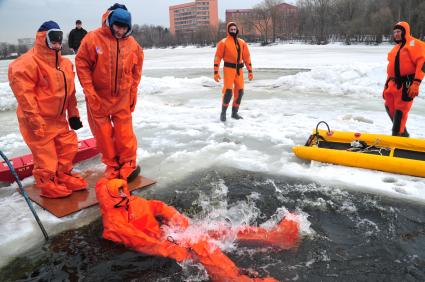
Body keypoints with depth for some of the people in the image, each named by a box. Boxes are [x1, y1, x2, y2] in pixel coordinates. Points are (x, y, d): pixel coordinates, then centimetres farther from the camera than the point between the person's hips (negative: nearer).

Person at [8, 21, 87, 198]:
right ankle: (47, 184, 20)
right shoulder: (27, 63, -17)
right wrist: (35, 119, -23)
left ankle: (63, 176, 34)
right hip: (38, 121, -8)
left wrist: (73, 114, 13)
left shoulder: (65, 64, 9)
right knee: (45, 153, 0)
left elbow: (69, 91, 14)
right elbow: (23, 93, -21)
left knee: (69, 145, 14)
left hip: (59, 118, 8)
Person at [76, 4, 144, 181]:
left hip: (122, 98, 1)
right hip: (98, 97, -1)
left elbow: (137, 70, 9)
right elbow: (82, 64, -8)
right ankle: (112, 164, 25)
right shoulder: (93, 39, -10)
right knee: (103, 132, 8)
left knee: (124, 132, 3)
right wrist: (89, 91, -12)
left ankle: (128, 164, 21)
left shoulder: (132, 44, -1)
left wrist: (133, 92, 7)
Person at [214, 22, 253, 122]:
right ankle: (223, 113, 1)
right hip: (229, 69, -5)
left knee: (239, 91, 5)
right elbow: (218, 57, -5)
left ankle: (234, 113, 18)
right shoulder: (223, 42, -3)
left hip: (239, 69, 5)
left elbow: (247, 57, 13)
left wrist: (250, 71, 9)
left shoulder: (242, 43, 11)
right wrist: (216, 72, -11)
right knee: (228, 91, -14)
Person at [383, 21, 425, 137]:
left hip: (406, 84, -9)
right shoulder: (396, 48, 20)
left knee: (400, 110, -8)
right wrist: (387, 85, 22)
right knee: (390, 108, 12)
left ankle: (397, 135, 0)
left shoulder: (414, 44, -7)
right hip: (394, 84, 9)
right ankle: (402, 133, 25)